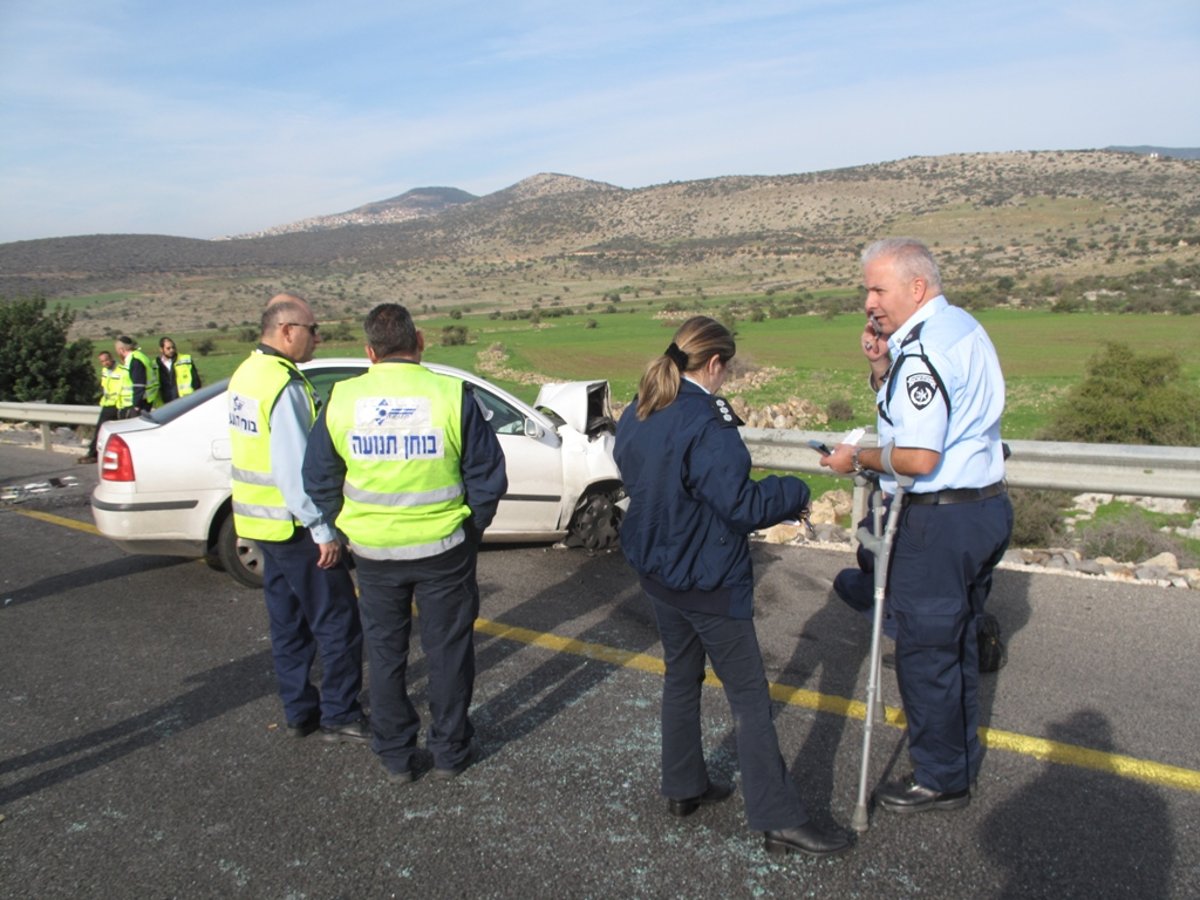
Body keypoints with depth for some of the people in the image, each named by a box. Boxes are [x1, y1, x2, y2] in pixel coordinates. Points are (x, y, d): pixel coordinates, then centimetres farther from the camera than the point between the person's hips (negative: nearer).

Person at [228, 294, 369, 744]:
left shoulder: (247, 373, 9)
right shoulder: (285, 386, -21)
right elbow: (296, 468, -24)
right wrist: (322, 530, -19)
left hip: (260, 520, 10)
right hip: (293, 525, -10)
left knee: (289, 621, 17)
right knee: (338, 622, 1)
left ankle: (299, 710, 27)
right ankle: (339, 716, 11)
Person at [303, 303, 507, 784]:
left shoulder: (342, 400, -5)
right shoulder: (452, 395, -13)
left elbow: (319, 481, 3)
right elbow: (487, 477, -8)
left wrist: (348, 529, 15)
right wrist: (469, 530, 7)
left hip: (373, 551, 2)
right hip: (443, 549, -2)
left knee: (385, 651, 18)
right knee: (447, 649, 14)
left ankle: (395, 755, 30)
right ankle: (450, 751, 28)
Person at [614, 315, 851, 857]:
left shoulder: (635, 417, 3)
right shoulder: (706, 421, -22)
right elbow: (741, 505, -23)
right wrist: (795, 492, -8)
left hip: (657, 572, 8)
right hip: (707, 582, -8)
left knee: (680, 675, 21)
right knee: (749, 695, 1)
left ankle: (683, 788, 33)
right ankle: (779, 819, 8)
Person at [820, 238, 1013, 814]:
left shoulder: (925, 348, -20)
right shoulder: (964, 329, 12)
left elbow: (918, 457, -25)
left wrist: (858, 459, -10)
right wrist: (881, 366, 2)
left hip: (940, 522, -10)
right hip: (986, 508, 10)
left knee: (924, 652, 4)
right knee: (956, 646, 22)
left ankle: (940, 780, 19)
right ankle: (961, 758, 38)